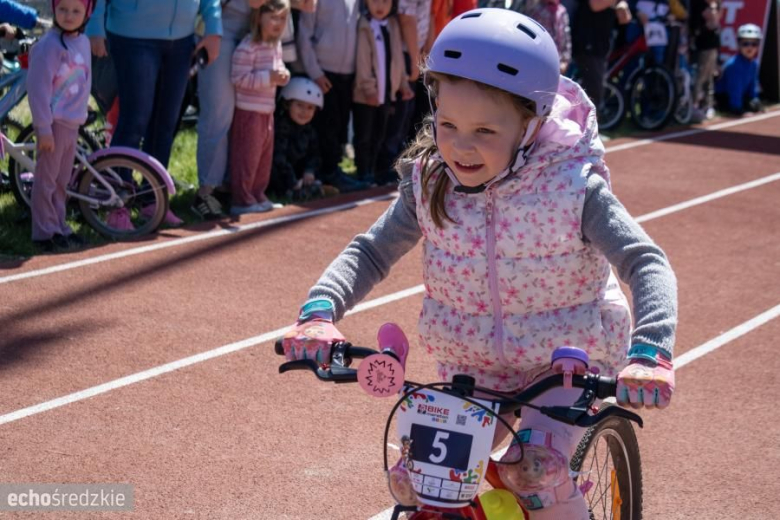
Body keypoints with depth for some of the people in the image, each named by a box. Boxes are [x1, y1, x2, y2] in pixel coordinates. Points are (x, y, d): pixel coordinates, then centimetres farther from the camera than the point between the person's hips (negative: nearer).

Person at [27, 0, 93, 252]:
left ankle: (59, 226, 25)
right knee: (46, 179, 0)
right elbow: (38, 88, -18)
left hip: (73, 123, 8)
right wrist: (44, 128, -19)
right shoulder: (49, 45, -17)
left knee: (62, 180, 16)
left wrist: (81, 115, 16)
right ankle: (44, 232, 7)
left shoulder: (83, 42, 7)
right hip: (54, 123, -8)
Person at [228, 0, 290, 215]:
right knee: (247, 157, -4)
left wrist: (283, 75, -1)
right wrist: (269, 77, -26)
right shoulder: (247, 48, -19)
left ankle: (258, 196, 27)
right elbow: (238, 78, -23)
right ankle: (242, 200, 4)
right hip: (248, 111, -9)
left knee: (265, 156, 16)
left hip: (267, 111, 9)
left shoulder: (276, 45, 9)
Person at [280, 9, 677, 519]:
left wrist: (648, 352, -43)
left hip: (566, 365, -4)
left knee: (536, 475, -25)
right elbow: (370, 252, -5)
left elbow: (646, 261, -25)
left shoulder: (573, 186, -21)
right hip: (471, 369, 4)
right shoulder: (430, 185, -10)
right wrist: (320, 310, -25)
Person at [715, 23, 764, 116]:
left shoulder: (754, 63, -4)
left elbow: (752, 84, 6)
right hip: (723, 96, -8)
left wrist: (754, 100, -4)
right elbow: (734, 88, -33)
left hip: (741, 95, 8)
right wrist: (739, 110, -35)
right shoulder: (733, 65, -31)